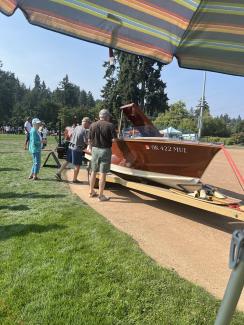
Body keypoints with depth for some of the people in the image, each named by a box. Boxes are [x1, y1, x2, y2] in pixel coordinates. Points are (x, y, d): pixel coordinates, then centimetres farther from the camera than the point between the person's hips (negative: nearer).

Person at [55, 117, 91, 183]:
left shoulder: (77, 127, 6)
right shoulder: (84, 130, -17)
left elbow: (71, 135, 15)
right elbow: (86, 141, -17)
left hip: (71, 147, 8)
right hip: (77, 149, -8)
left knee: (67, 161, 19)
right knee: (77, 165, 5)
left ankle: (58, 173, 23)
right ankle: (75, 179, 14)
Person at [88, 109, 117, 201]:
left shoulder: (93, 125, 4)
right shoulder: (110, 125, -8)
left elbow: (89, 140, 6)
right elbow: (114, 139, -13)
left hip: (95, 149, 5)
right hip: (105, 150, -4)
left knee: (93, 171, 17)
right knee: (103, 173, 0)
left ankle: (91, 192, 28)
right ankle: (100, 195, 6)